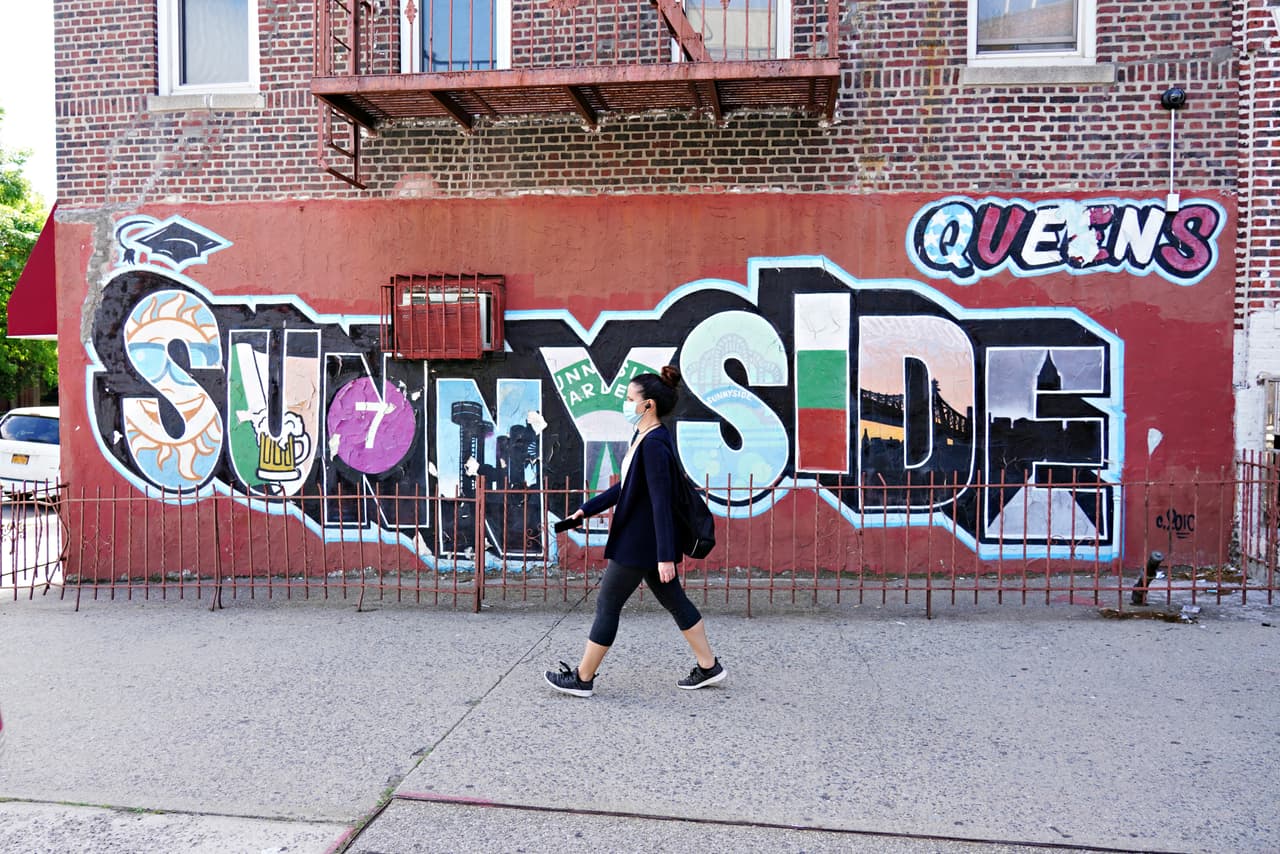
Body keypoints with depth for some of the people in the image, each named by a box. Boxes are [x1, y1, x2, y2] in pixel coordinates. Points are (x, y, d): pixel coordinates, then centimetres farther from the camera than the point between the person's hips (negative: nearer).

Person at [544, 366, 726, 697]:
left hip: (639, 543, -10)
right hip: (642, 542, 10)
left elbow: (661, 502, -24)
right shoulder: (642, 437, 9)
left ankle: (583, 678, 15)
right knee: (674, 601, 16)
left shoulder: (655, 444, -22)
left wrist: (665, 556, -24)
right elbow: (625, 486, 18)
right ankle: (709, 667, 25)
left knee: (607, 605, 2)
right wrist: (586, 509, 19)